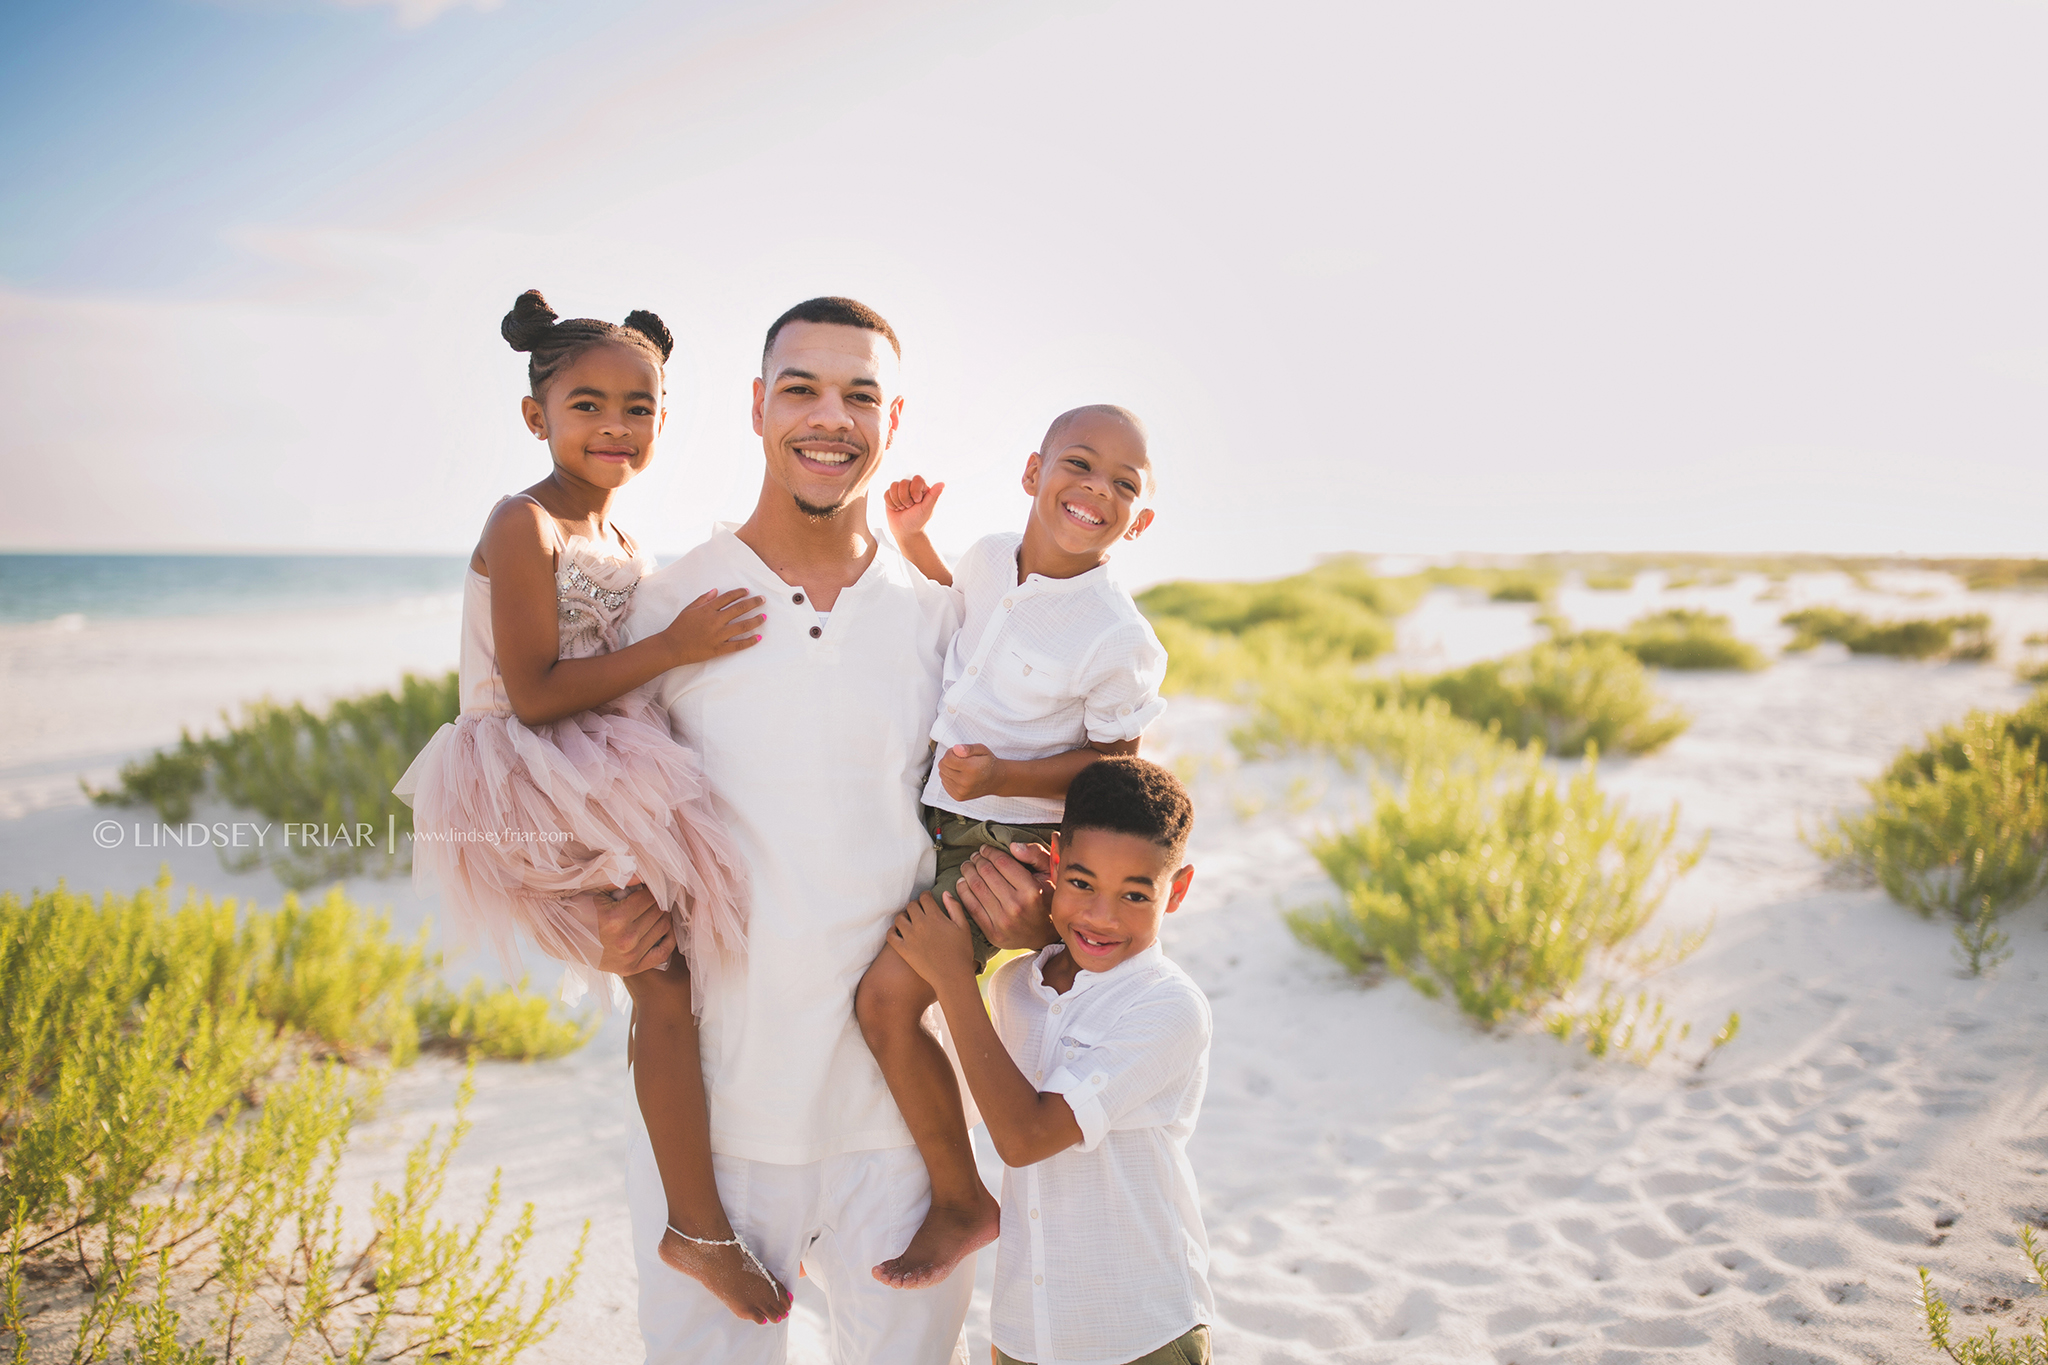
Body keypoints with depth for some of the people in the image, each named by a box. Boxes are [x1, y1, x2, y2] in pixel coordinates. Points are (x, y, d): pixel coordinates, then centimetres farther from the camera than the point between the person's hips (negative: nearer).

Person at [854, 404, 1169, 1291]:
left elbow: (1114, 762, -13)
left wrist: (1002, 776, -26)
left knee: (889, 995, -18)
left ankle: (962, 1201, 2)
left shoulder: (1120, 641, -19)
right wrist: (914, 543, 9)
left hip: (1013, 845, -8)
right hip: (934, 820, 8)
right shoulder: (990, 557, 0)